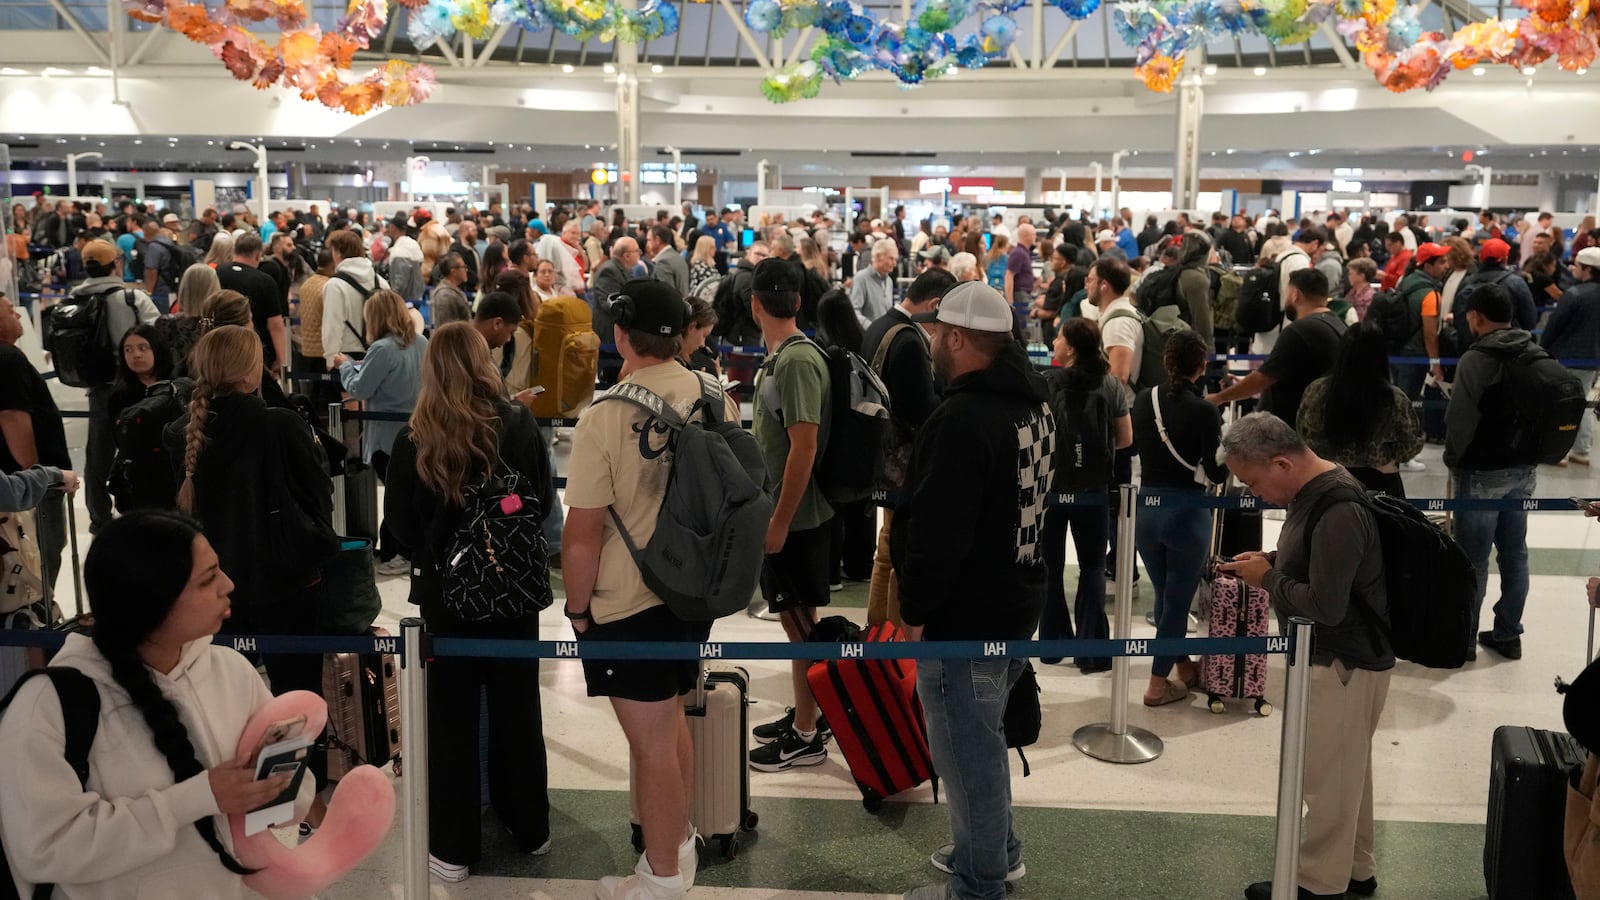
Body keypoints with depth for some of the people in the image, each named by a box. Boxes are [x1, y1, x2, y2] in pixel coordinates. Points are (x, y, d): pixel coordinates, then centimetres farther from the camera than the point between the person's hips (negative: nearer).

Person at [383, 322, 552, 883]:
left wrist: (431, 558, 10)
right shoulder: (519, 424, -9)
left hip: (446, 586, -1)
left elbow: (398, 519, -6)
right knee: (516, 705, 15)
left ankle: (453, 846, 14)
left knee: (451, 714, 9)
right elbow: (543, 500, -1)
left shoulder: (415, 438, -12)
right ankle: (529, 827, 27)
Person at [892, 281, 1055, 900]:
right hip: (1015, 600, 10)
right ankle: (995, 850, 38)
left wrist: (915, 611, -15)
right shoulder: (1034, 401, 7)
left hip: (964, 616, -10)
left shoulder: (961, 418, -25)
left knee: (967, 749, 4)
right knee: (982, 738, 24)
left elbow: (937, 530, -26)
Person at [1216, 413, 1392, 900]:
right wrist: (1269, 561, 2)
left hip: (1344, 663, -10)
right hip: (1336, 657, 10)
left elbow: (1324, 604, -30)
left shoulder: (1338, 511, -27)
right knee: (1346, 771, 21)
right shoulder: (1315, 489, 4)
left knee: (1327, 777, 4)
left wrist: (1268, 579, -15)